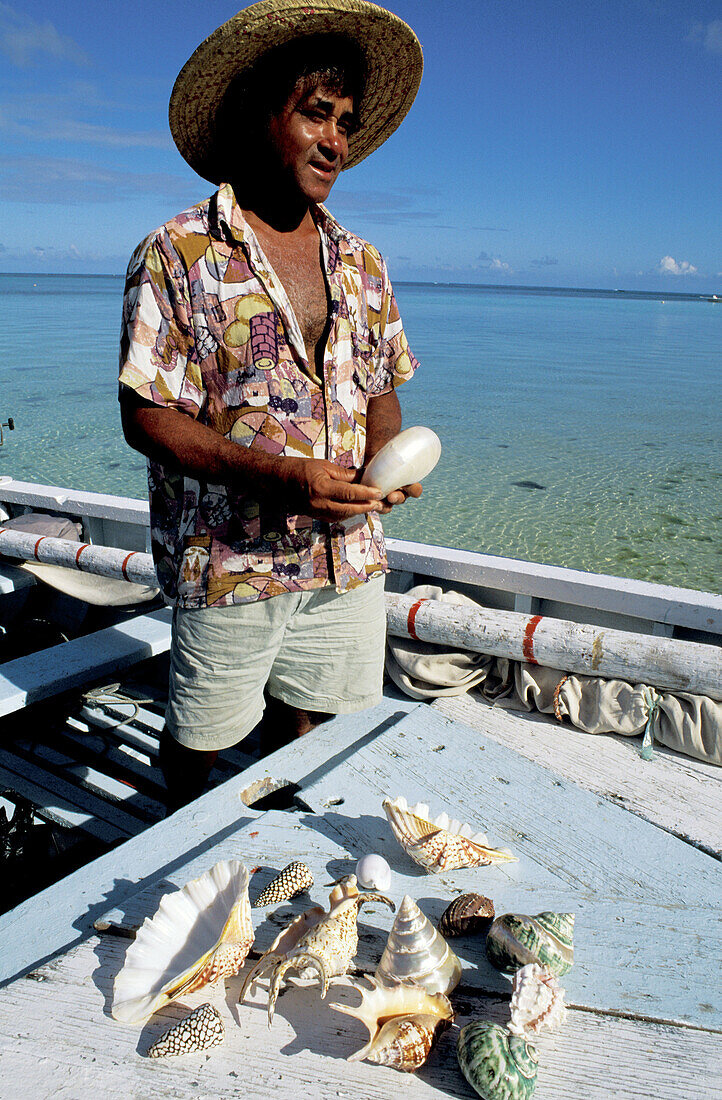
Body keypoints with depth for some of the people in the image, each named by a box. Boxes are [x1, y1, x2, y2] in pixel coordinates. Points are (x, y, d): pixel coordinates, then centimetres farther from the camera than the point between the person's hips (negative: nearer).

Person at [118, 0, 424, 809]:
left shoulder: (360, 263, 9)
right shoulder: (177, 255, -7)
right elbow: (147, 415, -11)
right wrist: (279, 475, -25)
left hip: (347, 553, 5)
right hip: (226, 560, -4)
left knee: (305, 726, 18)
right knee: (199, 740, 13)